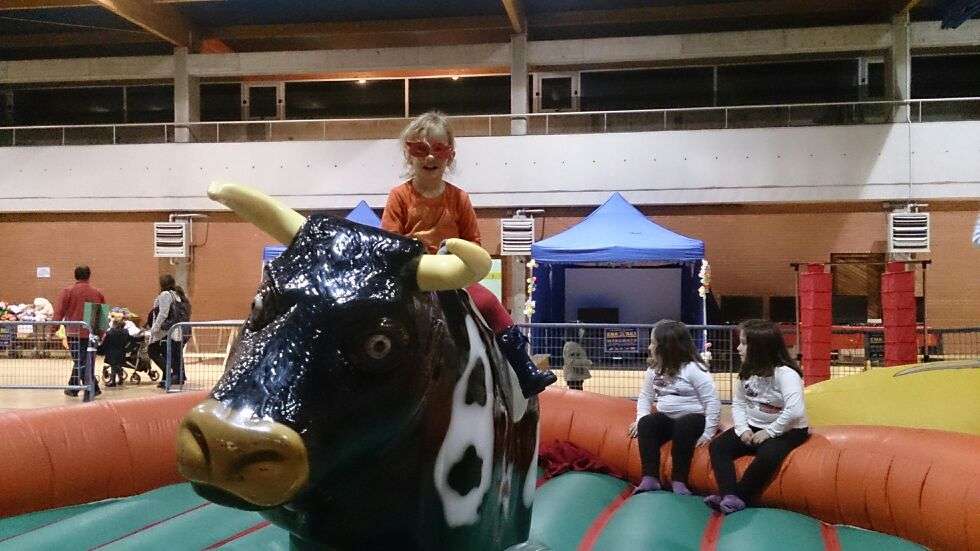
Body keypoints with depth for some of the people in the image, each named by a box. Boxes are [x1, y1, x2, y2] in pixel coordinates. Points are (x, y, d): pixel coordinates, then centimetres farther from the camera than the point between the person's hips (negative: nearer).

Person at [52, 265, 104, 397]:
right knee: (81, 360, 16)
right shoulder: (97, 293, 5)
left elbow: (59, 312, -6)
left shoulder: (67, 292, -4)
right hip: (91, 333, 4)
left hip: (74, 332, -4)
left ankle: (94, 387, -9)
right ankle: (73, 388, 25)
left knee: (80, 362, 0)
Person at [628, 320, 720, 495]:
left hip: (693, 418, -5)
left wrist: (708, 432, -17)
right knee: (646, 423, -24)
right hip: (666, 419, 5)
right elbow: (645, 397, 12)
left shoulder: (693, 369, -12)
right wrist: (641, 418, -7)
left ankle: (679, 480, -27)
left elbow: (712, 401, -13)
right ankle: (650, 477, -27)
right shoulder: (654, 370, 7)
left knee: (682, 427, -37)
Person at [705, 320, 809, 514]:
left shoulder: (785, 373, -21)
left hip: (787, 430, -7)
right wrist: (743, 429, -11)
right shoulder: (747, 373, 2)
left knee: (767, 454, -37)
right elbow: (738, 404, 6)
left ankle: (739, 496, -22)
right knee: (718, 446, -13)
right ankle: (728, 494, -26)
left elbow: (795, 411, -30)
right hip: (754, 427, 7)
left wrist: (769, 432, -23)